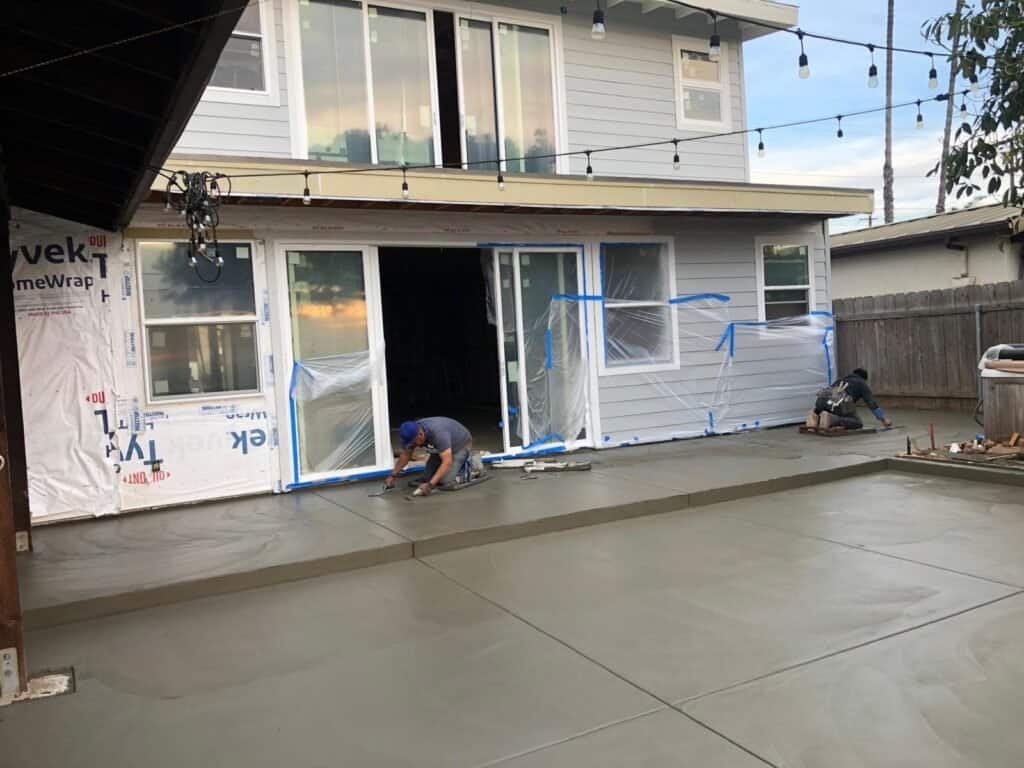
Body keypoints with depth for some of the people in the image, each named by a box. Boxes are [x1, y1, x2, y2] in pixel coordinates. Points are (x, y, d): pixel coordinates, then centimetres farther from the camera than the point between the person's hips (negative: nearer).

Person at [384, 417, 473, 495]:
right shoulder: (411, 434, -19)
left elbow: (447, 462, -44)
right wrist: (393, 475, -8)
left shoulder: (437, 433, -40)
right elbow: (405, 455, -1)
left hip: (461, 445, -7)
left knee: (446, 482, -21)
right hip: (441, 447, 7)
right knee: (426, 479, -5)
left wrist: (430, 484, -48)